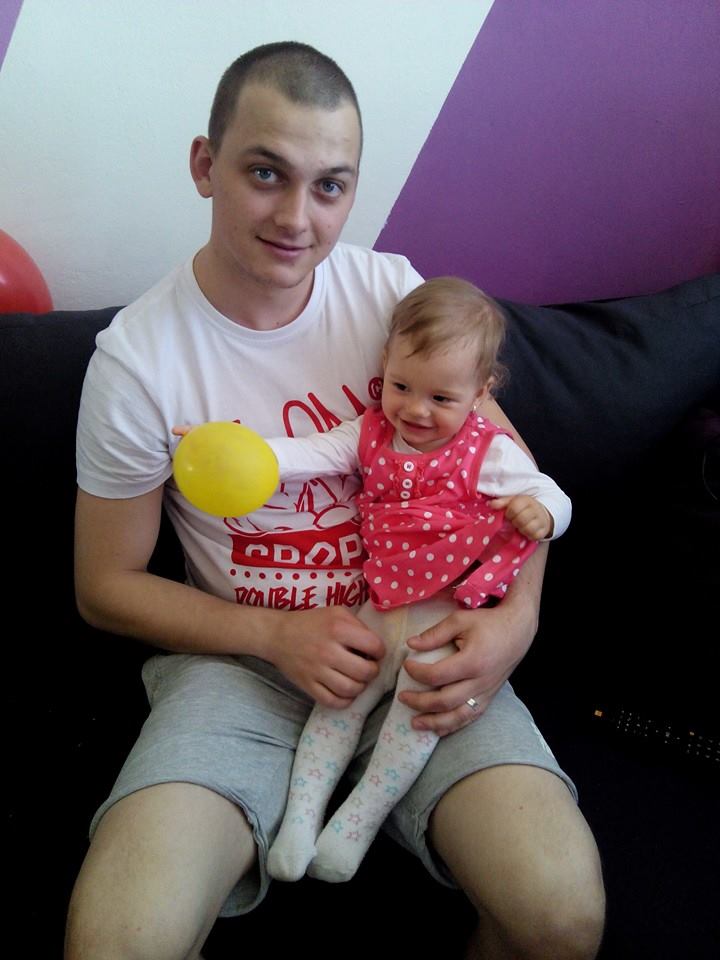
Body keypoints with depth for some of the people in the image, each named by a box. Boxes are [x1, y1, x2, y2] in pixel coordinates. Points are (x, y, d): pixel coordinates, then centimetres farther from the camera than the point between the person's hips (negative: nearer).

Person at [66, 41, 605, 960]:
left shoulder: (394, 292, -4)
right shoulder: (137, 358, -10)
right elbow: (105, 586, 0)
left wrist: (517, 616, -12)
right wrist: (276, 636, -12)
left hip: (417, 642, 2)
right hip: (242, 656, -1)